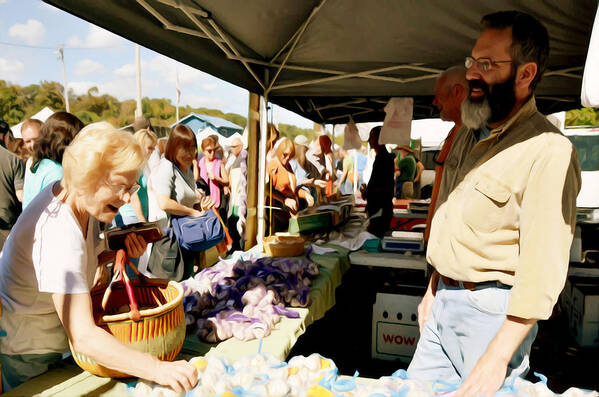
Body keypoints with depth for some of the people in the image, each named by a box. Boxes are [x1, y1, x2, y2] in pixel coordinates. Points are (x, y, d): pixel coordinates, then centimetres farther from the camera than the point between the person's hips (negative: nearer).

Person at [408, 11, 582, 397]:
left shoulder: (548, 150, -18)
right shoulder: (486, 140, 12)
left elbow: (543, 269, -23)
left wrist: (498, 356, -22)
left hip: (491, 311, -8)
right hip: (445, 303, 9)